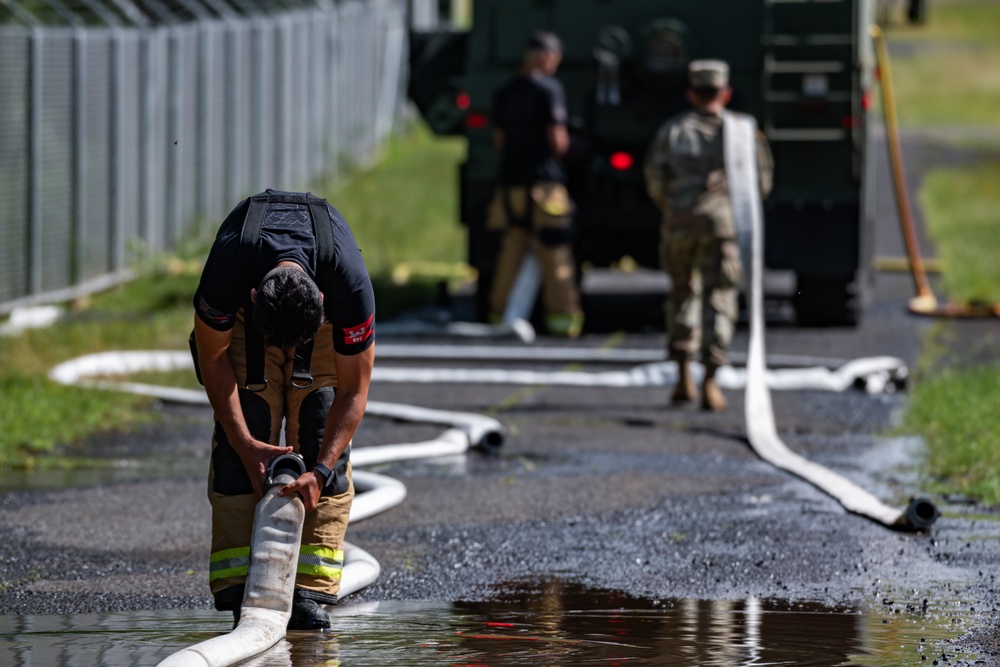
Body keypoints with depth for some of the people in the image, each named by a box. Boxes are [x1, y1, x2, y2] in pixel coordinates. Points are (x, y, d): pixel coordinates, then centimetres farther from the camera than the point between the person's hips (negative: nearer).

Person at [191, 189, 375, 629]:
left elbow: (353, 390, -27)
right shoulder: (226, 267, -40)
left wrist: (322, 471, -35)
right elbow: (212, 357, -21)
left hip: (324, 320, 0)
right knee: (236, 449, -16)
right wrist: (245, 444, -25)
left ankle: (311, 591, -16)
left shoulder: (350, 282, -40)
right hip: (243, 314, 0)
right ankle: (239, 589, -17)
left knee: (322, 439, -16)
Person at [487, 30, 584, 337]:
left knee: (510, 252, 11)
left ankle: (498, 313, 10)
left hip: (509, 182, 6)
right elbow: (557, 140, -11)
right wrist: (564, 143, 10)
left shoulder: (504, 92, 11)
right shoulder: (549, 88, -8)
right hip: (542, 181, -6)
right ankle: (561, 314, -2)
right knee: (555, 254, -1)